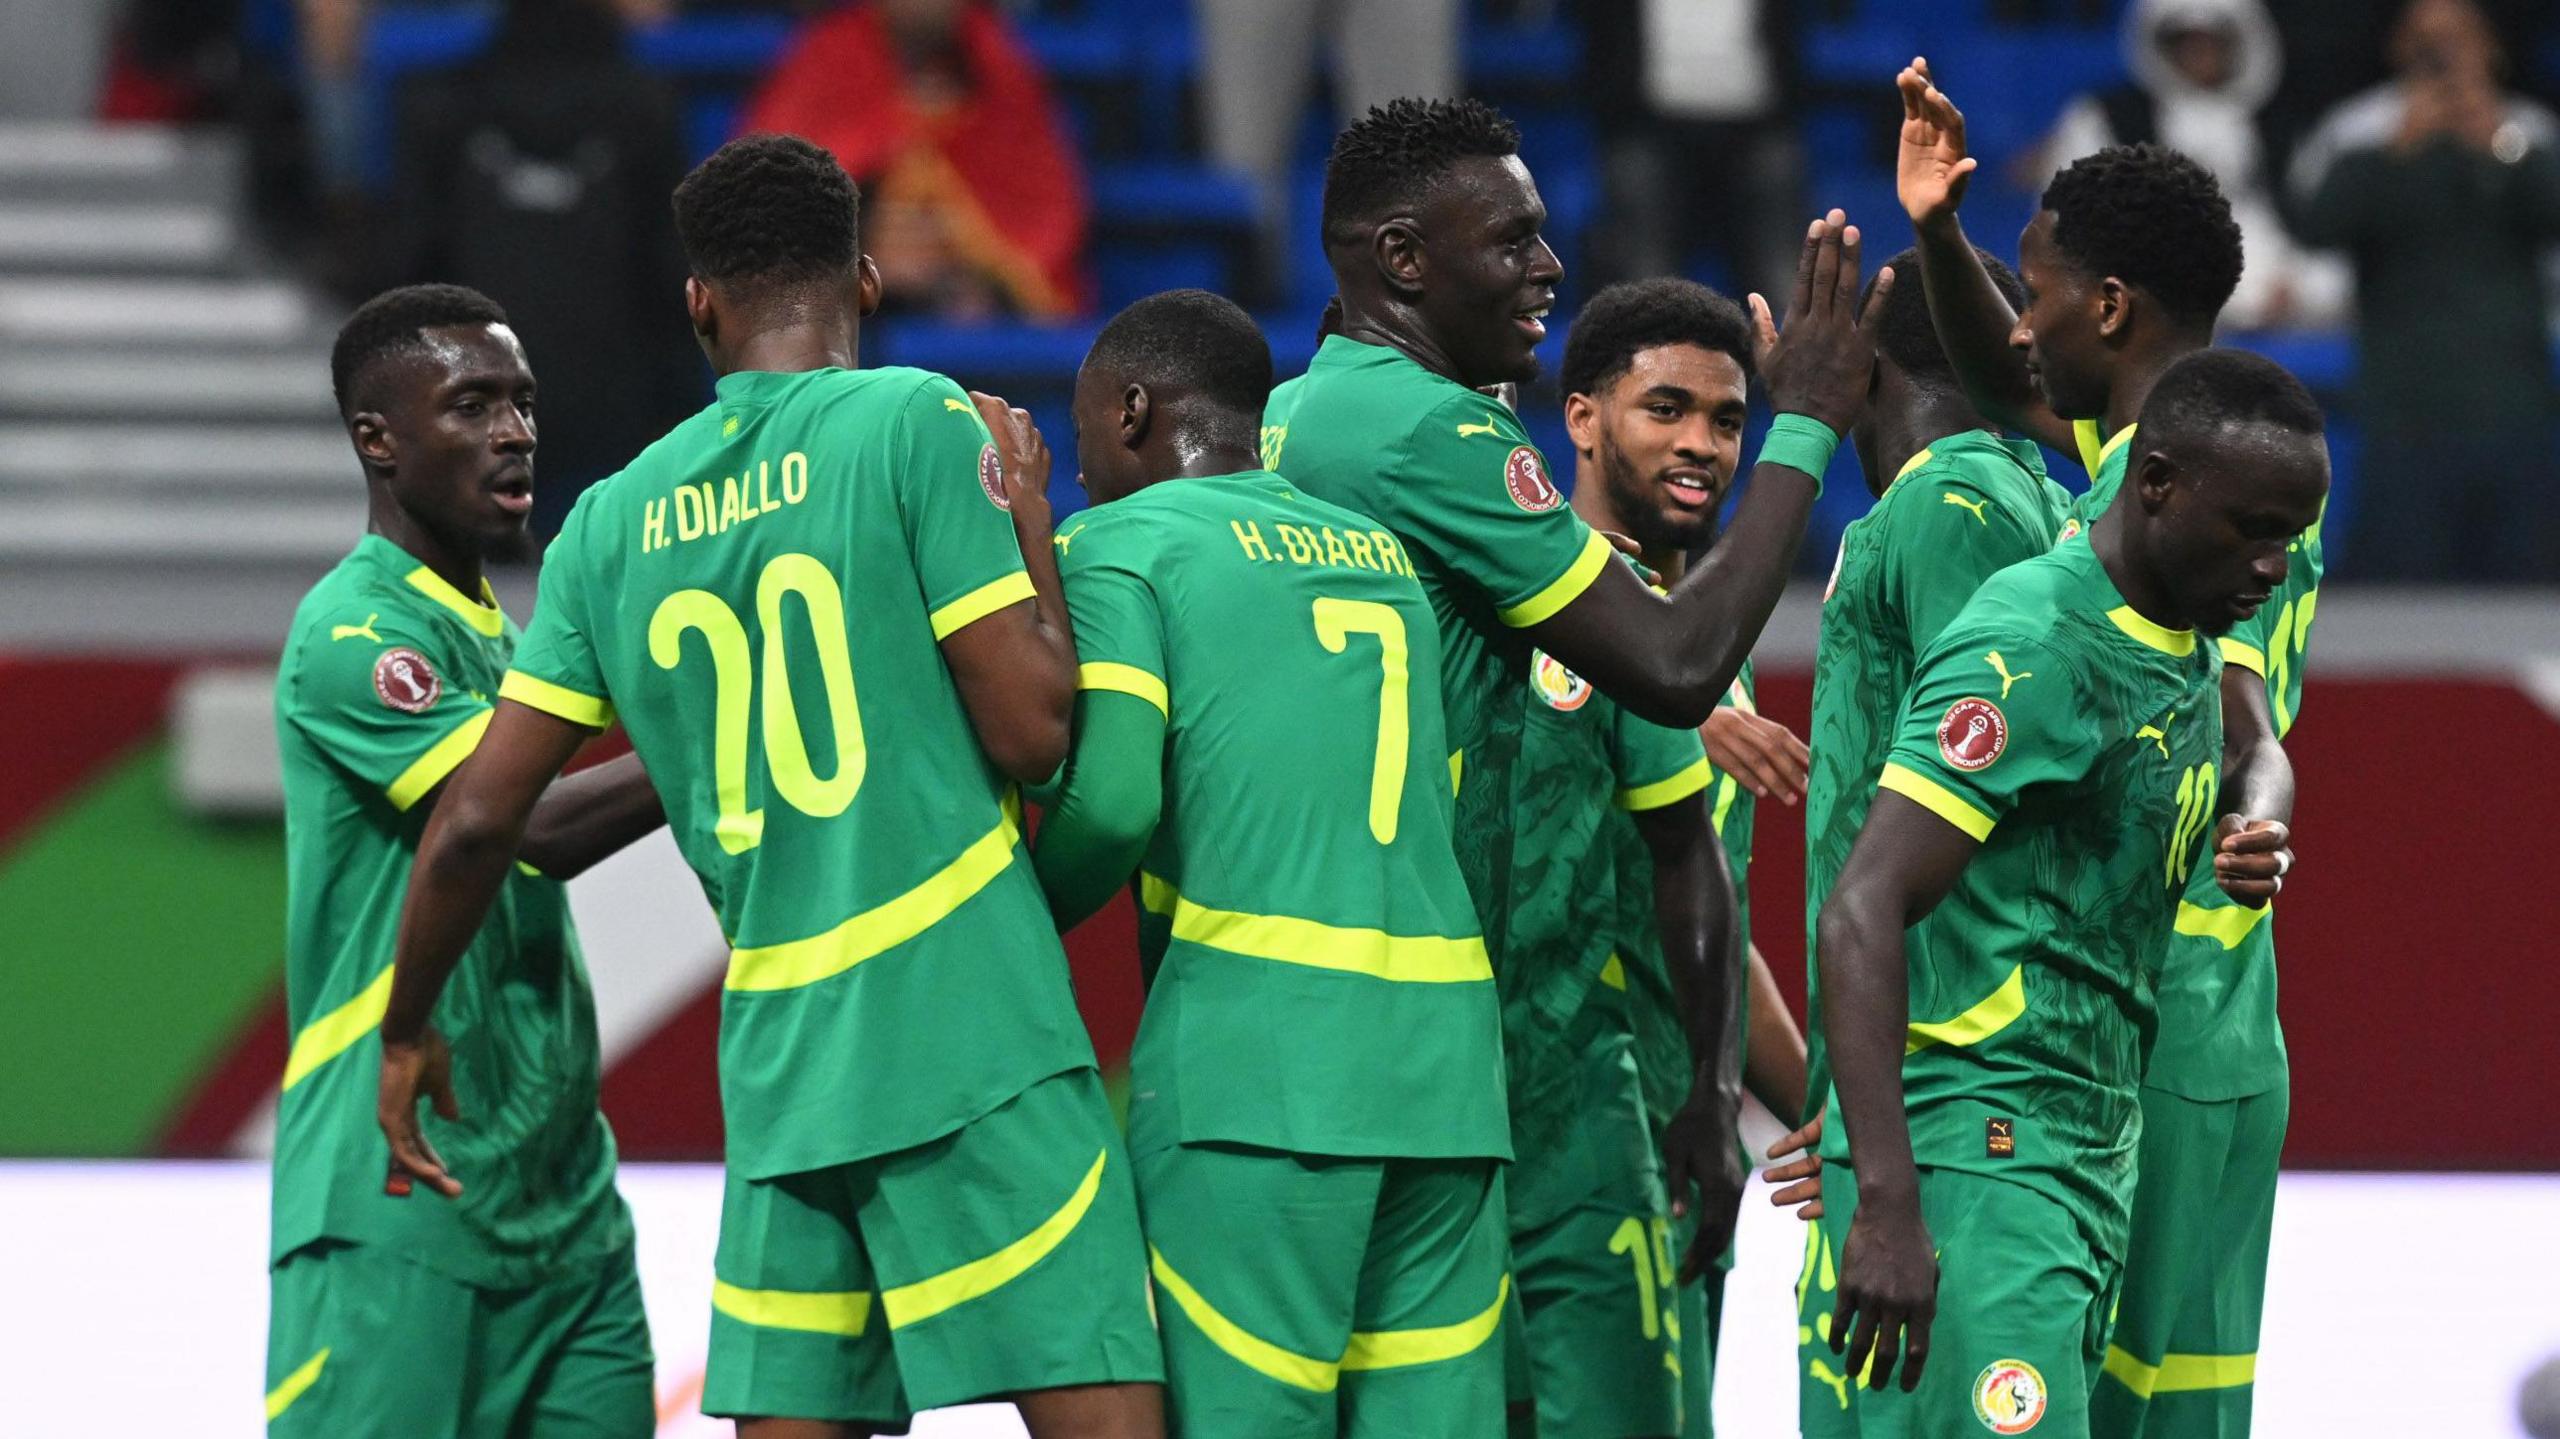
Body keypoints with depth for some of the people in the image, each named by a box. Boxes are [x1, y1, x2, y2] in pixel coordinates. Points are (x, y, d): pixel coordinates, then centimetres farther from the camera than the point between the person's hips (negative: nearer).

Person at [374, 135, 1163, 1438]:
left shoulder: (615, 521, 11)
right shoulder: (919, 424, -3)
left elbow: (476, 822, 10)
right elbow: (1031, 731, -8)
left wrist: (405, 1035, 25)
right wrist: (1031, 523, 9)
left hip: (779, 1070, 5)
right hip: (972, 1038, -5)